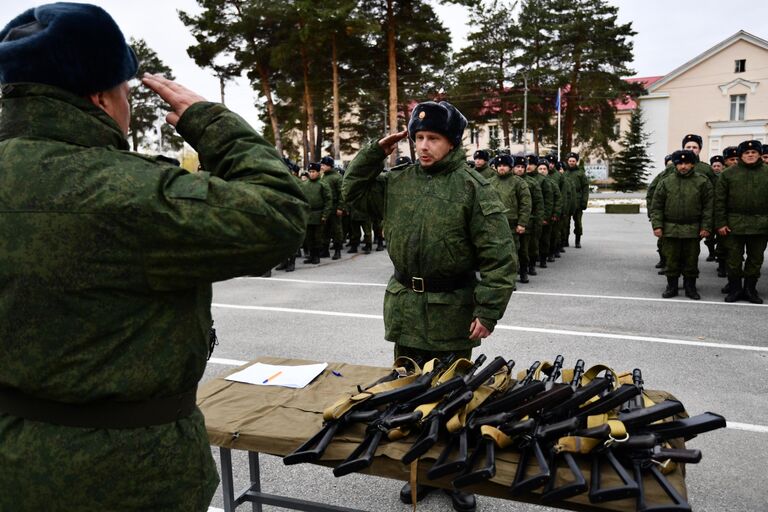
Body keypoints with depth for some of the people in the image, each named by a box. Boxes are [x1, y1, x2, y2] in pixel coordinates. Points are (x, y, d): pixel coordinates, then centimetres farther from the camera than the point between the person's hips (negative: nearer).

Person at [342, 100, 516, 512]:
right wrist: (377, 150, 2)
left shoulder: (473, 187, -11)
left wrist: (488, 311, -19)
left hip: (451, 310, -5)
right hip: (405, 306, 5)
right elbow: (353, 191, 13)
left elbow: (499, 257, -14)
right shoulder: (398, 183, 5)